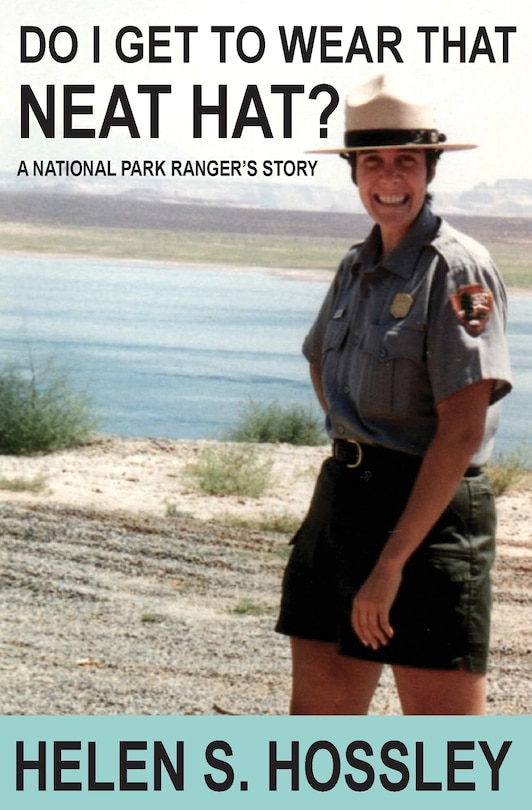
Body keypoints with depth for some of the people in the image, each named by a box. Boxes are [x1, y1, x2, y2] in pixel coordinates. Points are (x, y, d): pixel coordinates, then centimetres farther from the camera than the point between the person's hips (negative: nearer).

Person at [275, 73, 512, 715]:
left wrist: (390, 565, -19)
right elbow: (319, 360, 33)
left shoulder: (458, 269, -11)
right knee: (317, 710, 9)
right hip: (344, 498, 8)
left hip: (429, 514, -8)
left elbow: (462, 432, -18)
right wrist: (353, 452, 15)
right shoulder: (358, 267, 12)